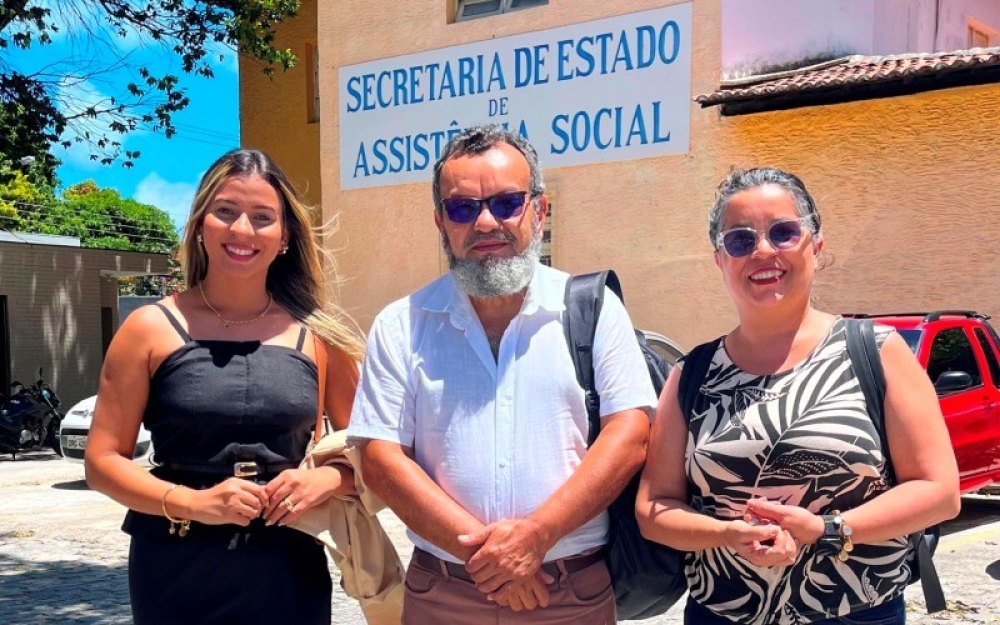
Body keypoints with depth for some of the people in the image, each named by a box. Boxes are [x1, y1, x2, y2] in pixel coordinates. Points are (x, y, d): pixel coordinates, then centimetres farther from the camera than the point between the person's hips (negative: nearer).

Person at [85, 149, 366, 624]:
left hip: (286, 570, 1)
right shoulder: (152, 329, -2)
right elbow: (103, 460, -3)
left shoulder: (316, 334, 2)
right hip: (177, 571, -1)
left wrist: (327, 479, -13)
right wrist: (192, 503, -17)